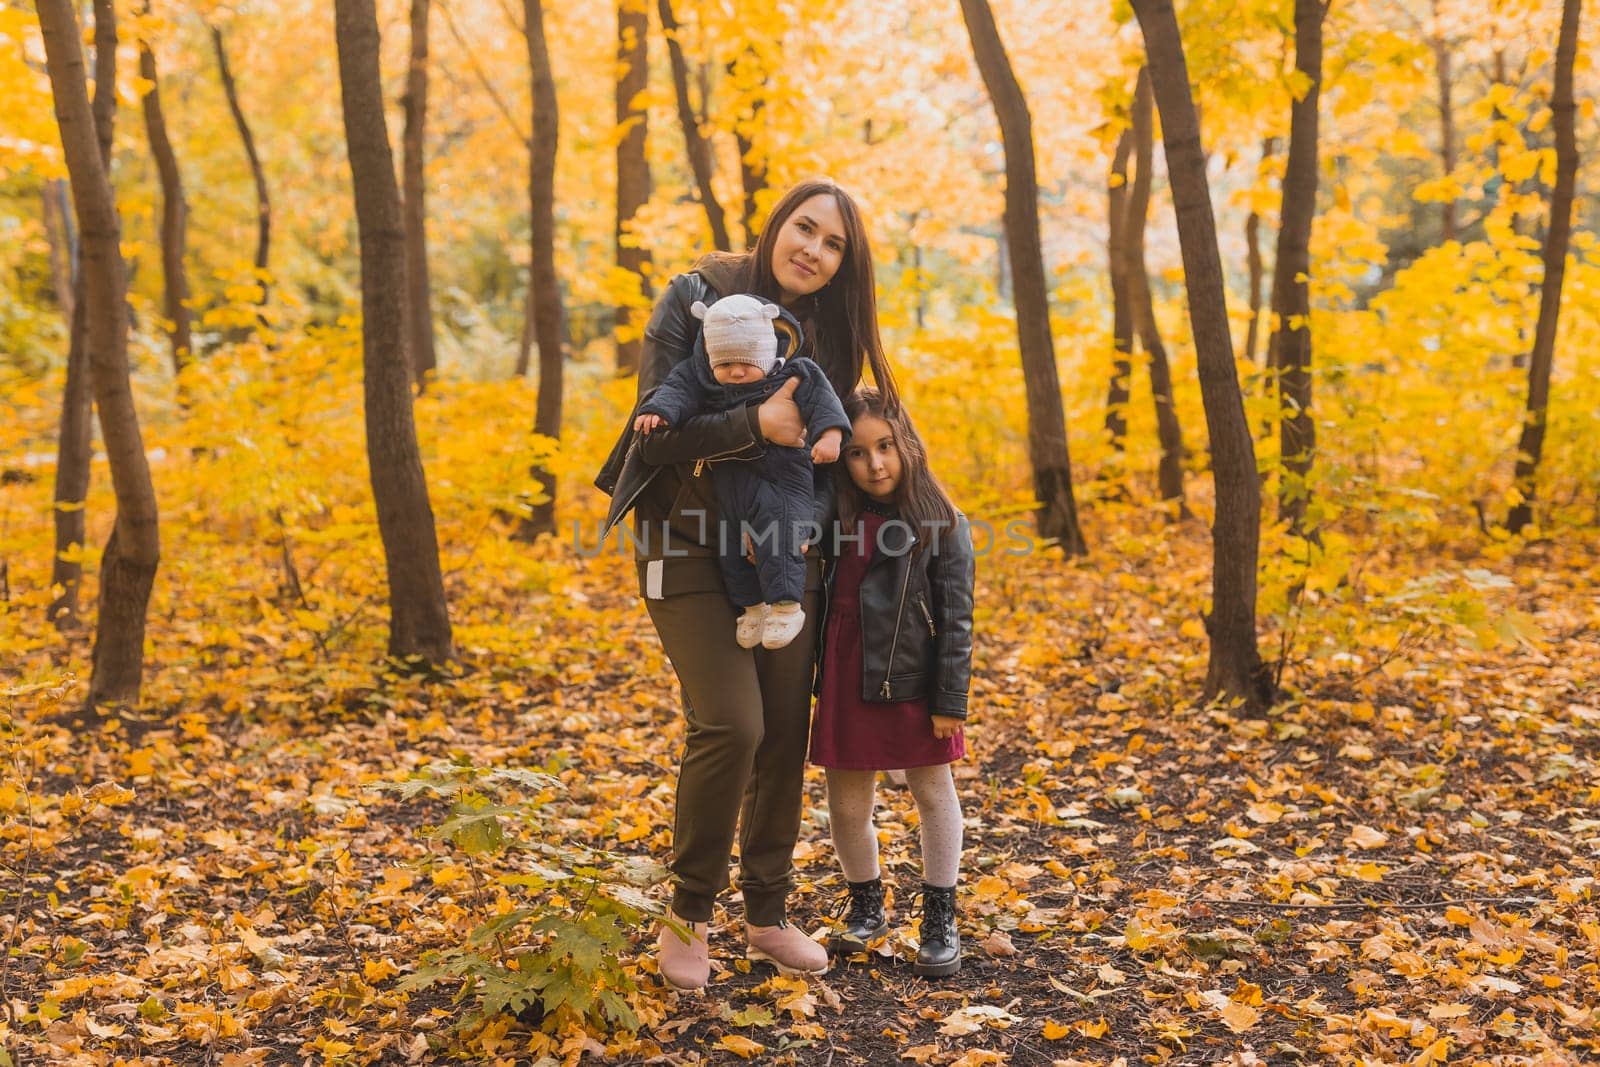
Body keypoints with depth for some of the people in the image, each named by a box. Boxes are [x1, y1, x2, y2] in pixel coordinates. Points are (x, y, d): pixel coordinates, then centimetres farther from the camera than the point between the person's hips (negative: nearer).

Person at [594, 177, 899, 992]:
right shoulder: (697, 298, -10)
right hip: (689, 545, -5)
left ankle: (768, 916, 22)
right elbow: (656, 429, -17)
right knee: (730, 725, -17)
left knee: (786, 734, 5)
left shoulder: (827, 332, 6)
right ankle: (688, 915, 4)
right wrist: (757, 425, -25)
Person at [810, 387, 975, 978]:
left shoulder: (942, 526, -8)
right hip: (846, 683, 3)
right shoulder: (836, 521, 3)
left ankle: (940, 918, 25)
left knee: (933, 794, 12)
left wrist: (950, 700, -10)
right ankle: (867, 907, 32)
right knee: (846, 806, 10)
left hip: (913, 684, -3)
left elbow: (956, 619, -8)